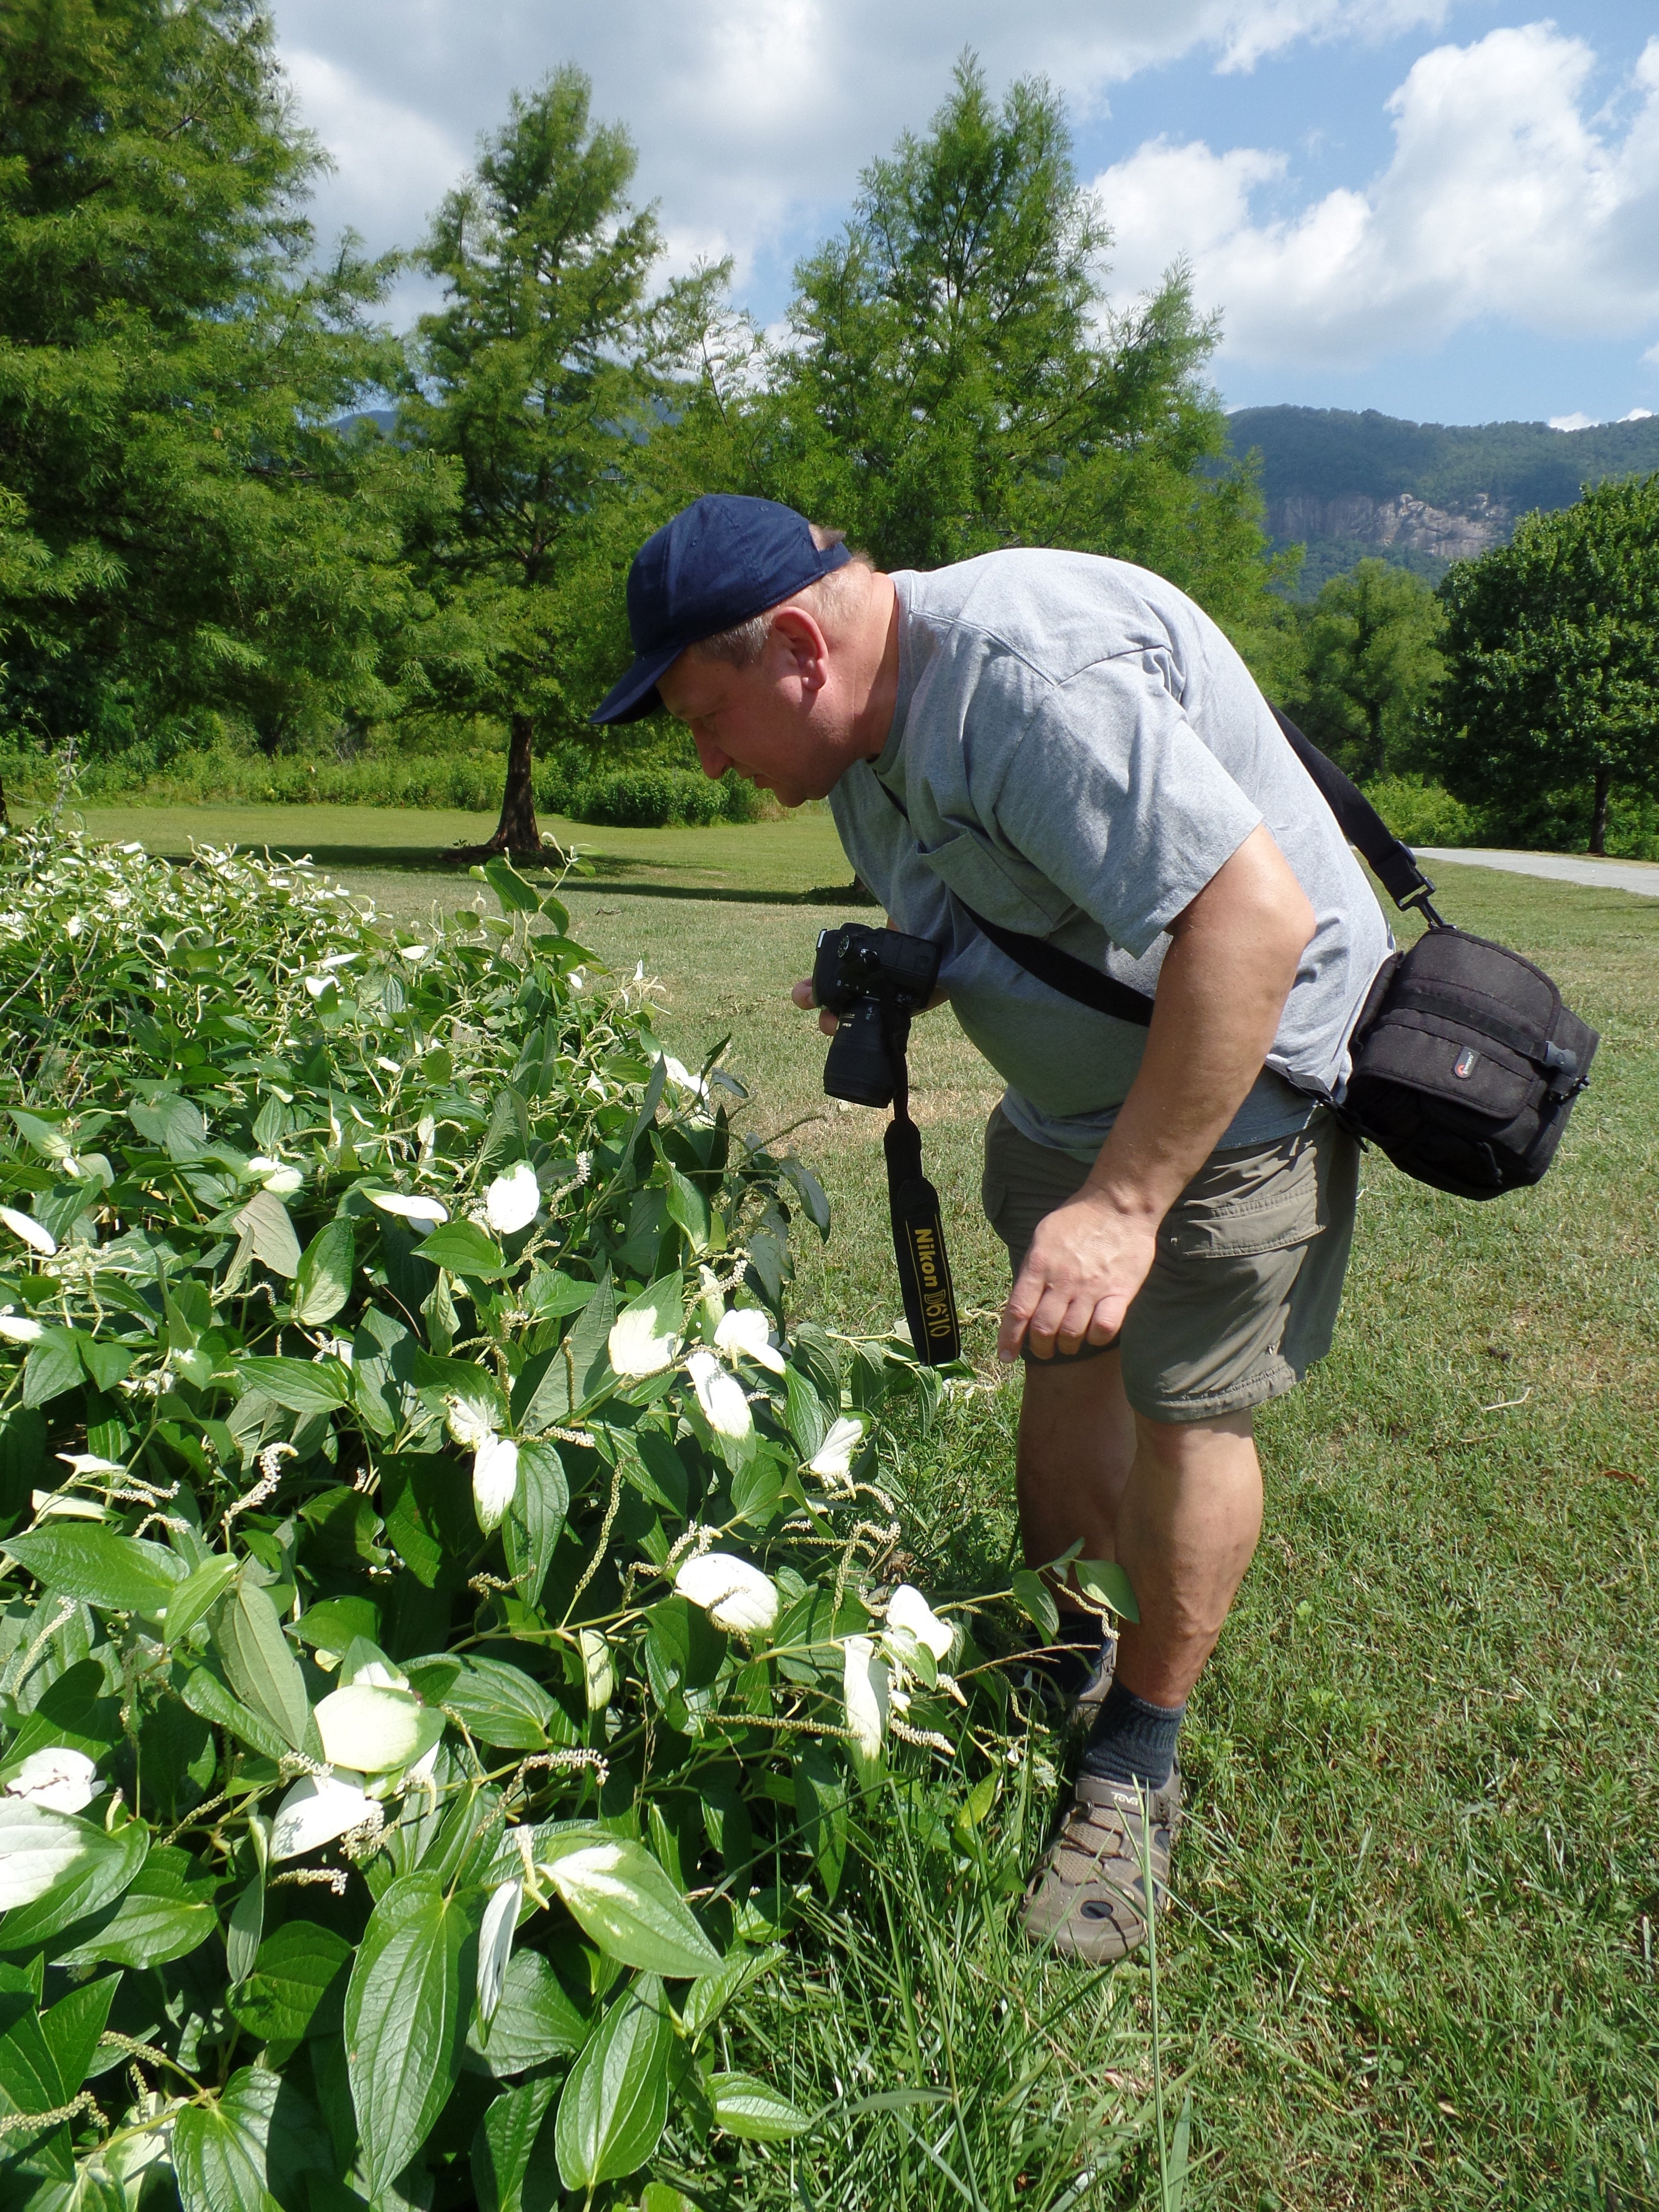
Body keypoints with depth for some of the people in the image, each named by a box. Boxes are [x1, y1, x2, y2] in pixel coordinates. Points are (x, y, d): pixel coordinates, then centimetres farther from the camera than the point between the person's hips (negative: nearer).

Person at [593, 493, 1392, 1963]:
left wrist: (1125, 1200, -35)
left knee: (1184, 1405, -3)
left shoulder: (1026, 670, -31)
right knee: (1066, 1361, 13)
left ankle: (1138, 1765, 17)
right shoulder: (864, 733, 1)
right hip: (1074, 1080, 9)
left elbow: (1256, 915, -37)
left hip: (1240, 1067, -8)